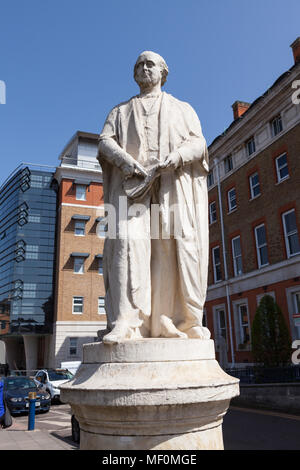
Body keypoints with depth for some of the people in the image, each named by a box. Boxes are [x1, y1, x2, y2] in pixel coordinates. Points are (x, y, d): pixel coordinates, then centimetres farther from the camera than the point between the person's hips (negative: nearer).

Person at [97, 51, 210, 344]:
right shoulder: (120, 111, 29)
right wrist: (127, 161, -12)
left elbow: (198, 142, 11)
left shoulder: (182, 109, 27)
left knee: (180, 245, -15)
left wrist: (175, 157, -13)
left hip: (174, 186, 0)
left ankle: (185, 321, -12)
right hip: (131, 183, 0)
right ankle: (125, 323, -25)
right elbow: (105, 141, 11)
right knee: (128, 242, -20)